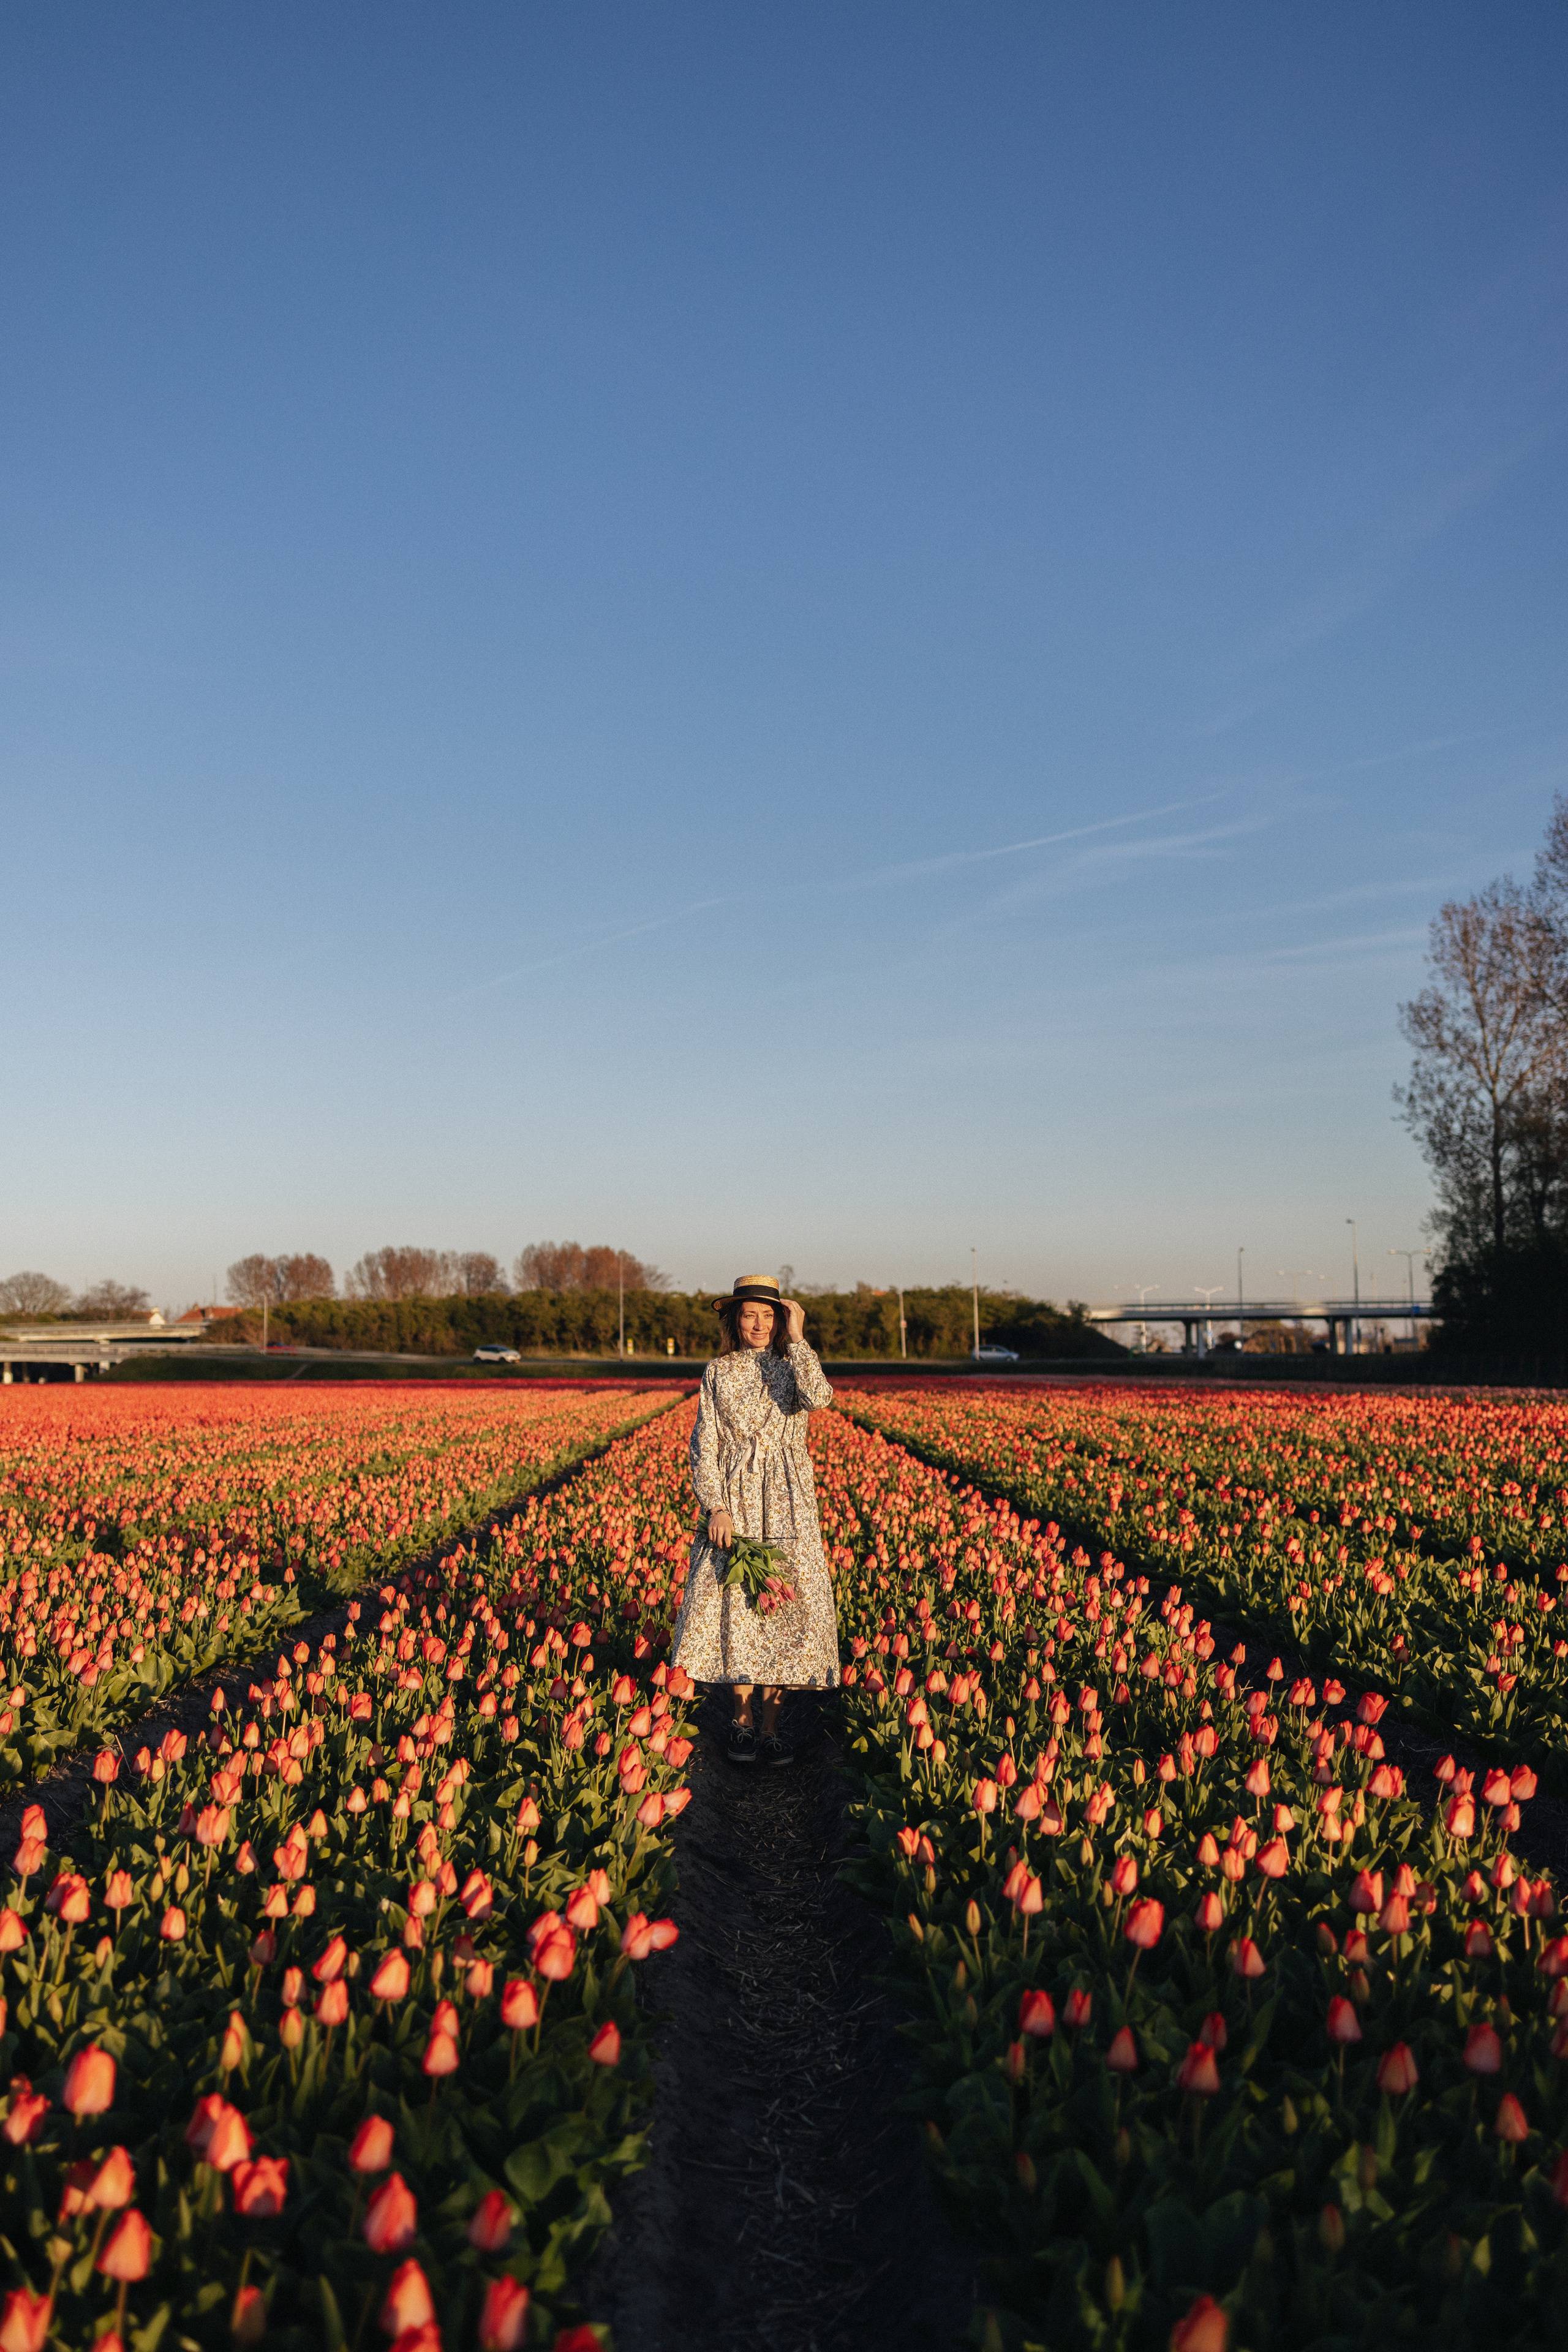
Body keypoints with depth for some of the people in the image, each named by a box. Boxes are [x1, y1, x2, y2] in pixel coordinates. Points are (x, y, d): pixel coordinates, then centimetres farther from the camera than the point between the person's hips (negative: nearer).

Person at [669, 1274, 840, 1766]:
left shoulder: (794, 1367, 4)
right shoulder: (718, 1373, 5)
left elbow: (818, 1398, -21)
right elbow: (704, 1446, 1)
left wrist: (797, 1339, -14)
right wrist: (716, 1506, -11)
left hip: (788, 1507, 0)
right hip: (732, 1503, 0)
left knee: (783, 1608, -2)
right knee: (734, 1606, 0)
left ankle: (769, 1726, 7)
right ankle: (741, 1720, 15)